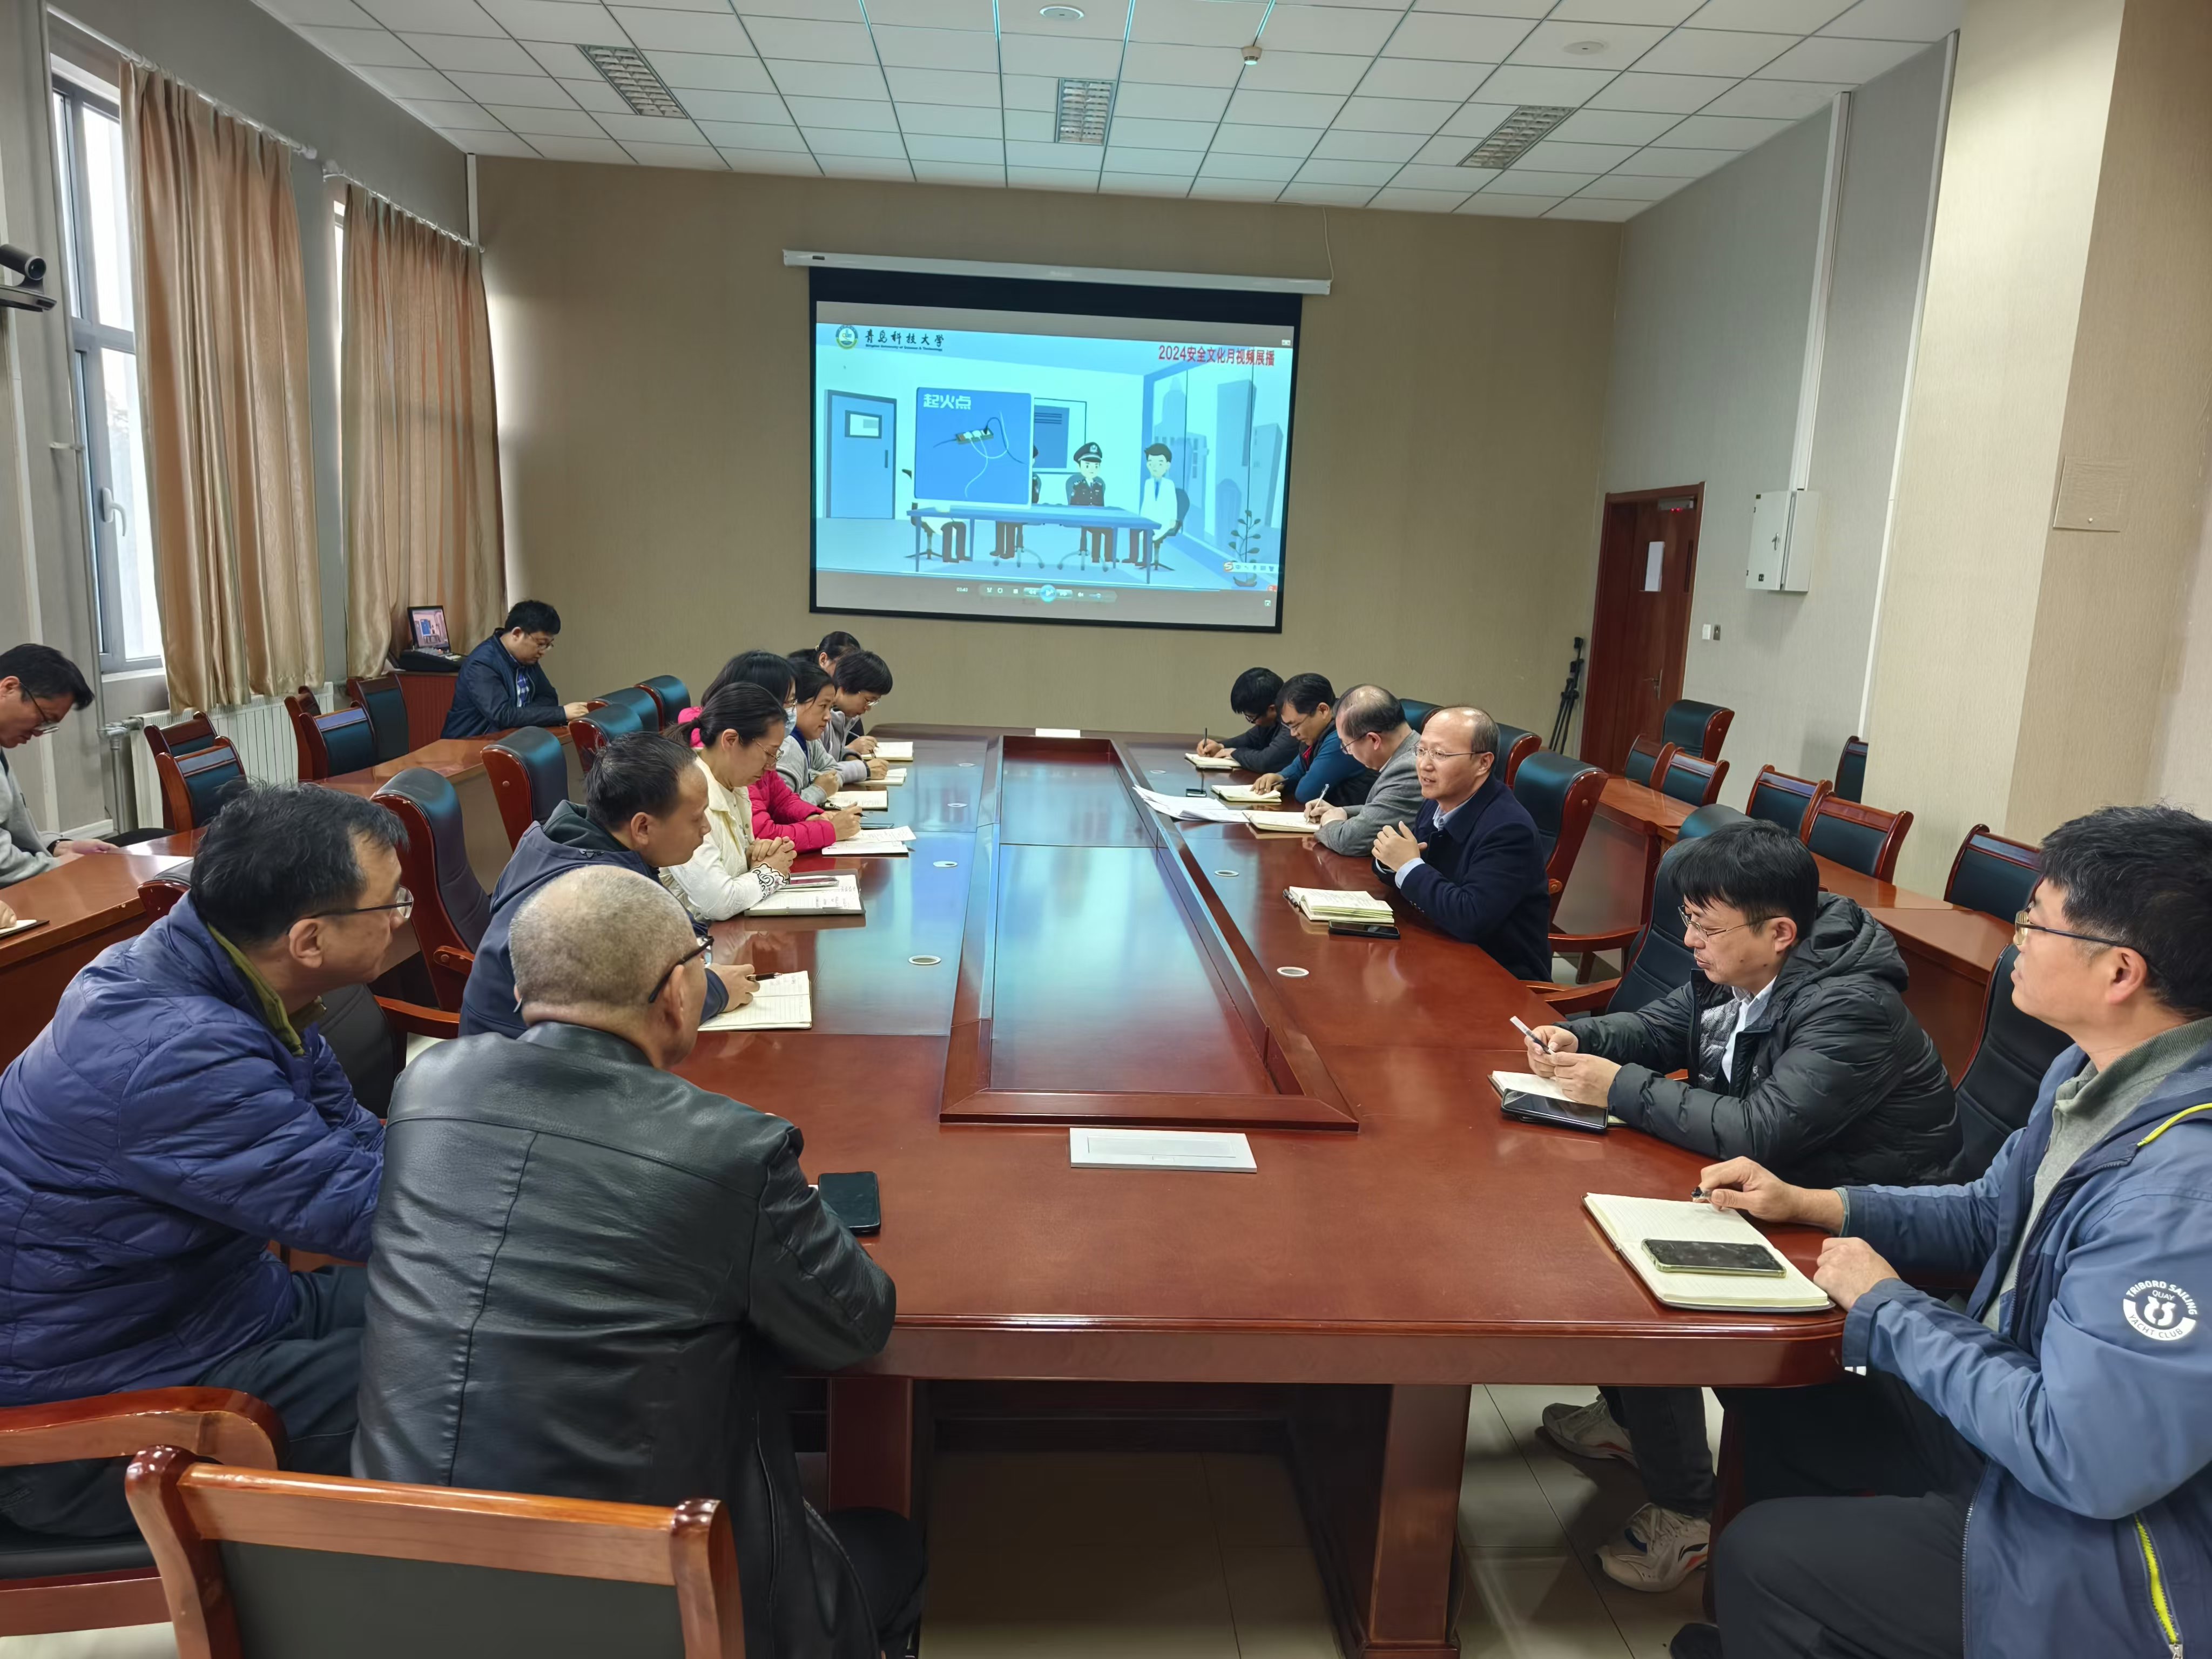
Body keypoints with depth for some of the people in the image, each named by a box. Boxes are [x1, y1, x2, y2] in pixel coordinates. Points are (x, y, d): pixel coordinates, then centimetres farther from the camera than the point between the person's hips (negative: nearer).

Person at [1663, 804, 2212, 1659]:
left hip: (2106, 1547, -9)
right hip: (2029, 1419, 9)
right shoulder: (2098, 1072, -2)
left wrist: (1888, 1310, -20)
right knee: (1774, 1394, 17)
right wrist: (1809, 1204, 2)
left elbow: (2084, 1458, -34)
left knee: (1758, 1557, -5)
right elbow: (1989, 1216, 13)